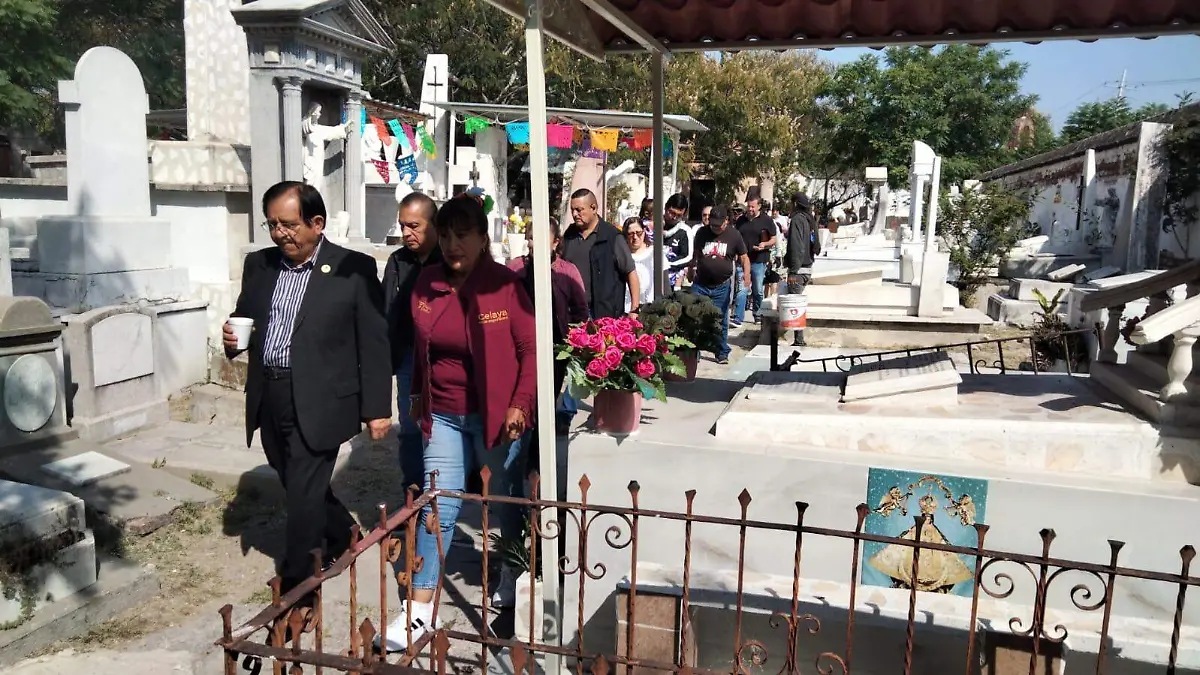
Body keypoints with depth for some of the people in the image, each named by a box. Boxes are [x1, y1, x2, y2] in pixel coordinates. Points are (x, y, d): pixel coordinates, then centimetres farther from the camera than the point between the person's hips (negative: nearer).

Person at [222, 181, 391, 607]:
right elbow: (245, 319, 19)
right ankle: (342, 535, 46)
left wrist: (377, 409, -8)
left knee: (303, 497, -3)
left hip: (319, 403, -6)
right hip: (269, 400, 6)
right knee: (299, 489, 20)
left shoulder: (354, 269, -8)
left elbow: (374, 344, -7)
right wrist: (232, 339, -5)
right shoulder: (258, 265, 8)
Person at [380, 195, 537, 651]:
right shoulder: (427, 284, 0)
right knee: (438, 505, 3)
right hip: (443, 414, 3)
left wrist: (520, 404, -18)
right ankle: (419, 609, 9)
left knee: (507, 498, 14)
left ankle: (512, 571, 40)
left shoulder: (505, 284, -13)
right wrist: (418, 396, 18)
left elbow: (531, 349, -11)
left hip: (496, 414, -3)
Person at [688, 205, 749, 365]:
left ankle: (722, 353, 18)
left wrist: (746, 273, -16)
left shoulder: (734, 235, -2)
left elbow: (744, 257, 0)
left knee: (721, 322, 6)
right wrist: (690, 271, 19)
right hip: (700, 284, 1)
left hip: (722, 286, -1)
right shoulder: (701, 233, 4)